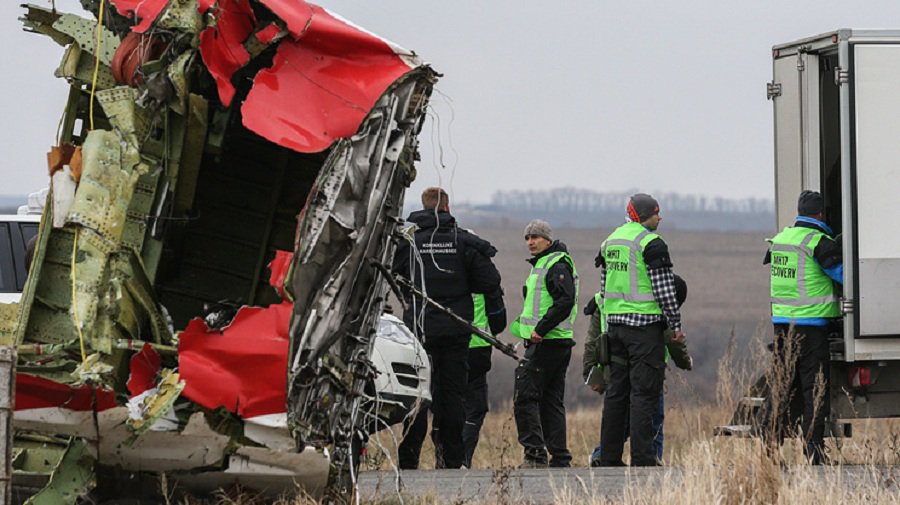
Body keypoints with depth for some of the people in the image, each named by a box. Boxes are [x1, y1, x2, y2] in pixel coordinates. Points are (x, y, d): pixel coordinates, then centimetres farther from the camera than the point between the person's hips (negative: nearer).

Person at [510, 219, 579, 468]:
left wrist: (540, 329, -23)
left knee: (524, 396, -12)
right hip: (558, 344, 11)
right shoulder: (541, 264, 21)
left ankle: (535, 454, -14)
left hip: (548, 343, -11)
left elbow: (565, 301, -22)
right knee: (551, 401, 10)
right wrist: (524, 322, 17)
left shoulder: (557, 266, -11)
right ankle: (559, 458, 11)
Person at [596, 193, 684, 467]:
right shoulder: (651, 243, -11)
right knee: (644, 393, -7)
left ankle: (609, 457, 11)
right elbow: (664, 289, -14)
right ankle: (642, 459, -10)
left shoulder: (610, 241, 14)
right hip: (645, 326, -8)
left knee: (616, 391, 11)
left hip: (615, 324, 8)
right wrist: (676, 325, -6)